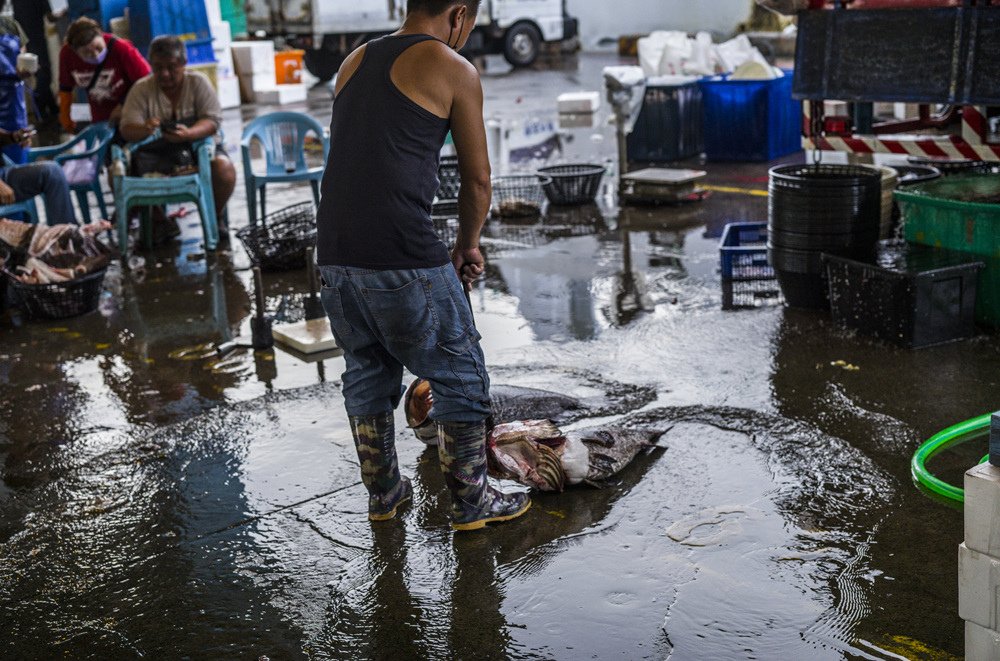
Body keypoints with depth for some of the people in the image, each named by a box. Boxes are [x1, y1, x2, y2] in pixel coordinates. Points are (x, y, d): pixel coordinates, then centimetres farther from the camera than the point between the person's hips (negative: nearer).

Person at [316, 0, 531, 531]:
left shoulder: (354, 63, 19)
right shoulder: (454, 70, -1)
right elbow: (476, 179, 5)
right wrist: (467, 245, 23)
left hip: (334, 253, 7)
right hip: (403, 256, -7)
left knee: (367, 372, 22)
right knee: (460, 375, 10)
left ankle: (383, 493, 34)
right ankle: (471, 503, 19)